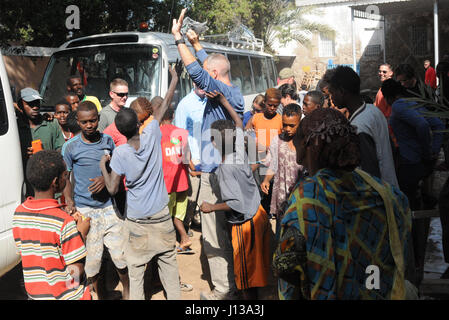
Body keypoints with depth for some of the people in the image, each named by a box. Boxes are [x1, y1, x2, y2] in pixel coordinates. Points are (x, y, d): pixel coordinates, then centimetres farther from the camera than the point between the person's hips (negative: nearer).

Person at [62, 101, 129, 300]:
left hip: (109, 206, 2)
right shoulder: (70, 147, -4)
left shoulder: (107, 141, 4)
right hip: (84, 209, -2)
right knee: (91, 255, 3)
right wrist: (69, 201, -12)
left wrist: (106, 179, -9)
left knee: (120, 252, 5)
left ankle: (127, 290, 27)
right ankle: (98, 292, 26)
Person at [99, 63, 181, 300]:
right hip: (161, 217, 3)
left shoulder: (120, 154, -16)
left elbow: (112, 189, -11)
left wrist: (103, 166, 4)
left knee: (136, 269, 10)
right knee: (168, 263, 16)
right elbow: (164, 105, 2)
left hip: (137, 222, -2)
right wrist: (174, 78, 14)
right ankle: (174, 296, 25)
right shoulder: (152, 136, -10)